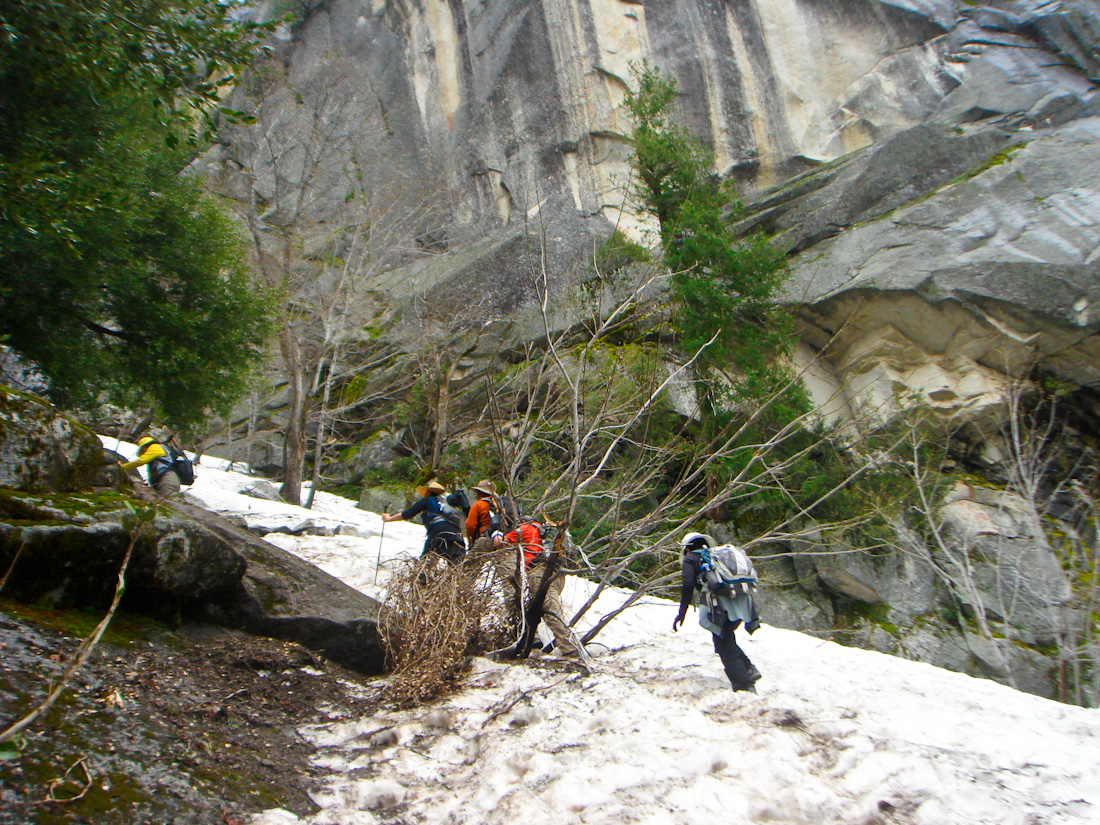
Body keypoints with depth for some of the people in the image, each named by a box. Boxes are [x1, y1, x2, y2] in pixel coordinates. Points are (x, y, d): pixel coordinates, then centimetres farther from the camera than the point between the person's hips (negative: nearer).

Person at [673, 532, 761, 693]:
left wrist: (682, 613, -1)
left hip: (721, 605, -6)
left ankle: (744, 685, -6)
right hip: (742, 604, 6)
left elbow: (688, 586, -3)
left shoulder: (690, 559, 13)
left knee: (725, 648, 1)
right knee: (727, 639, 25)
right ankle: (748, 669, 14)